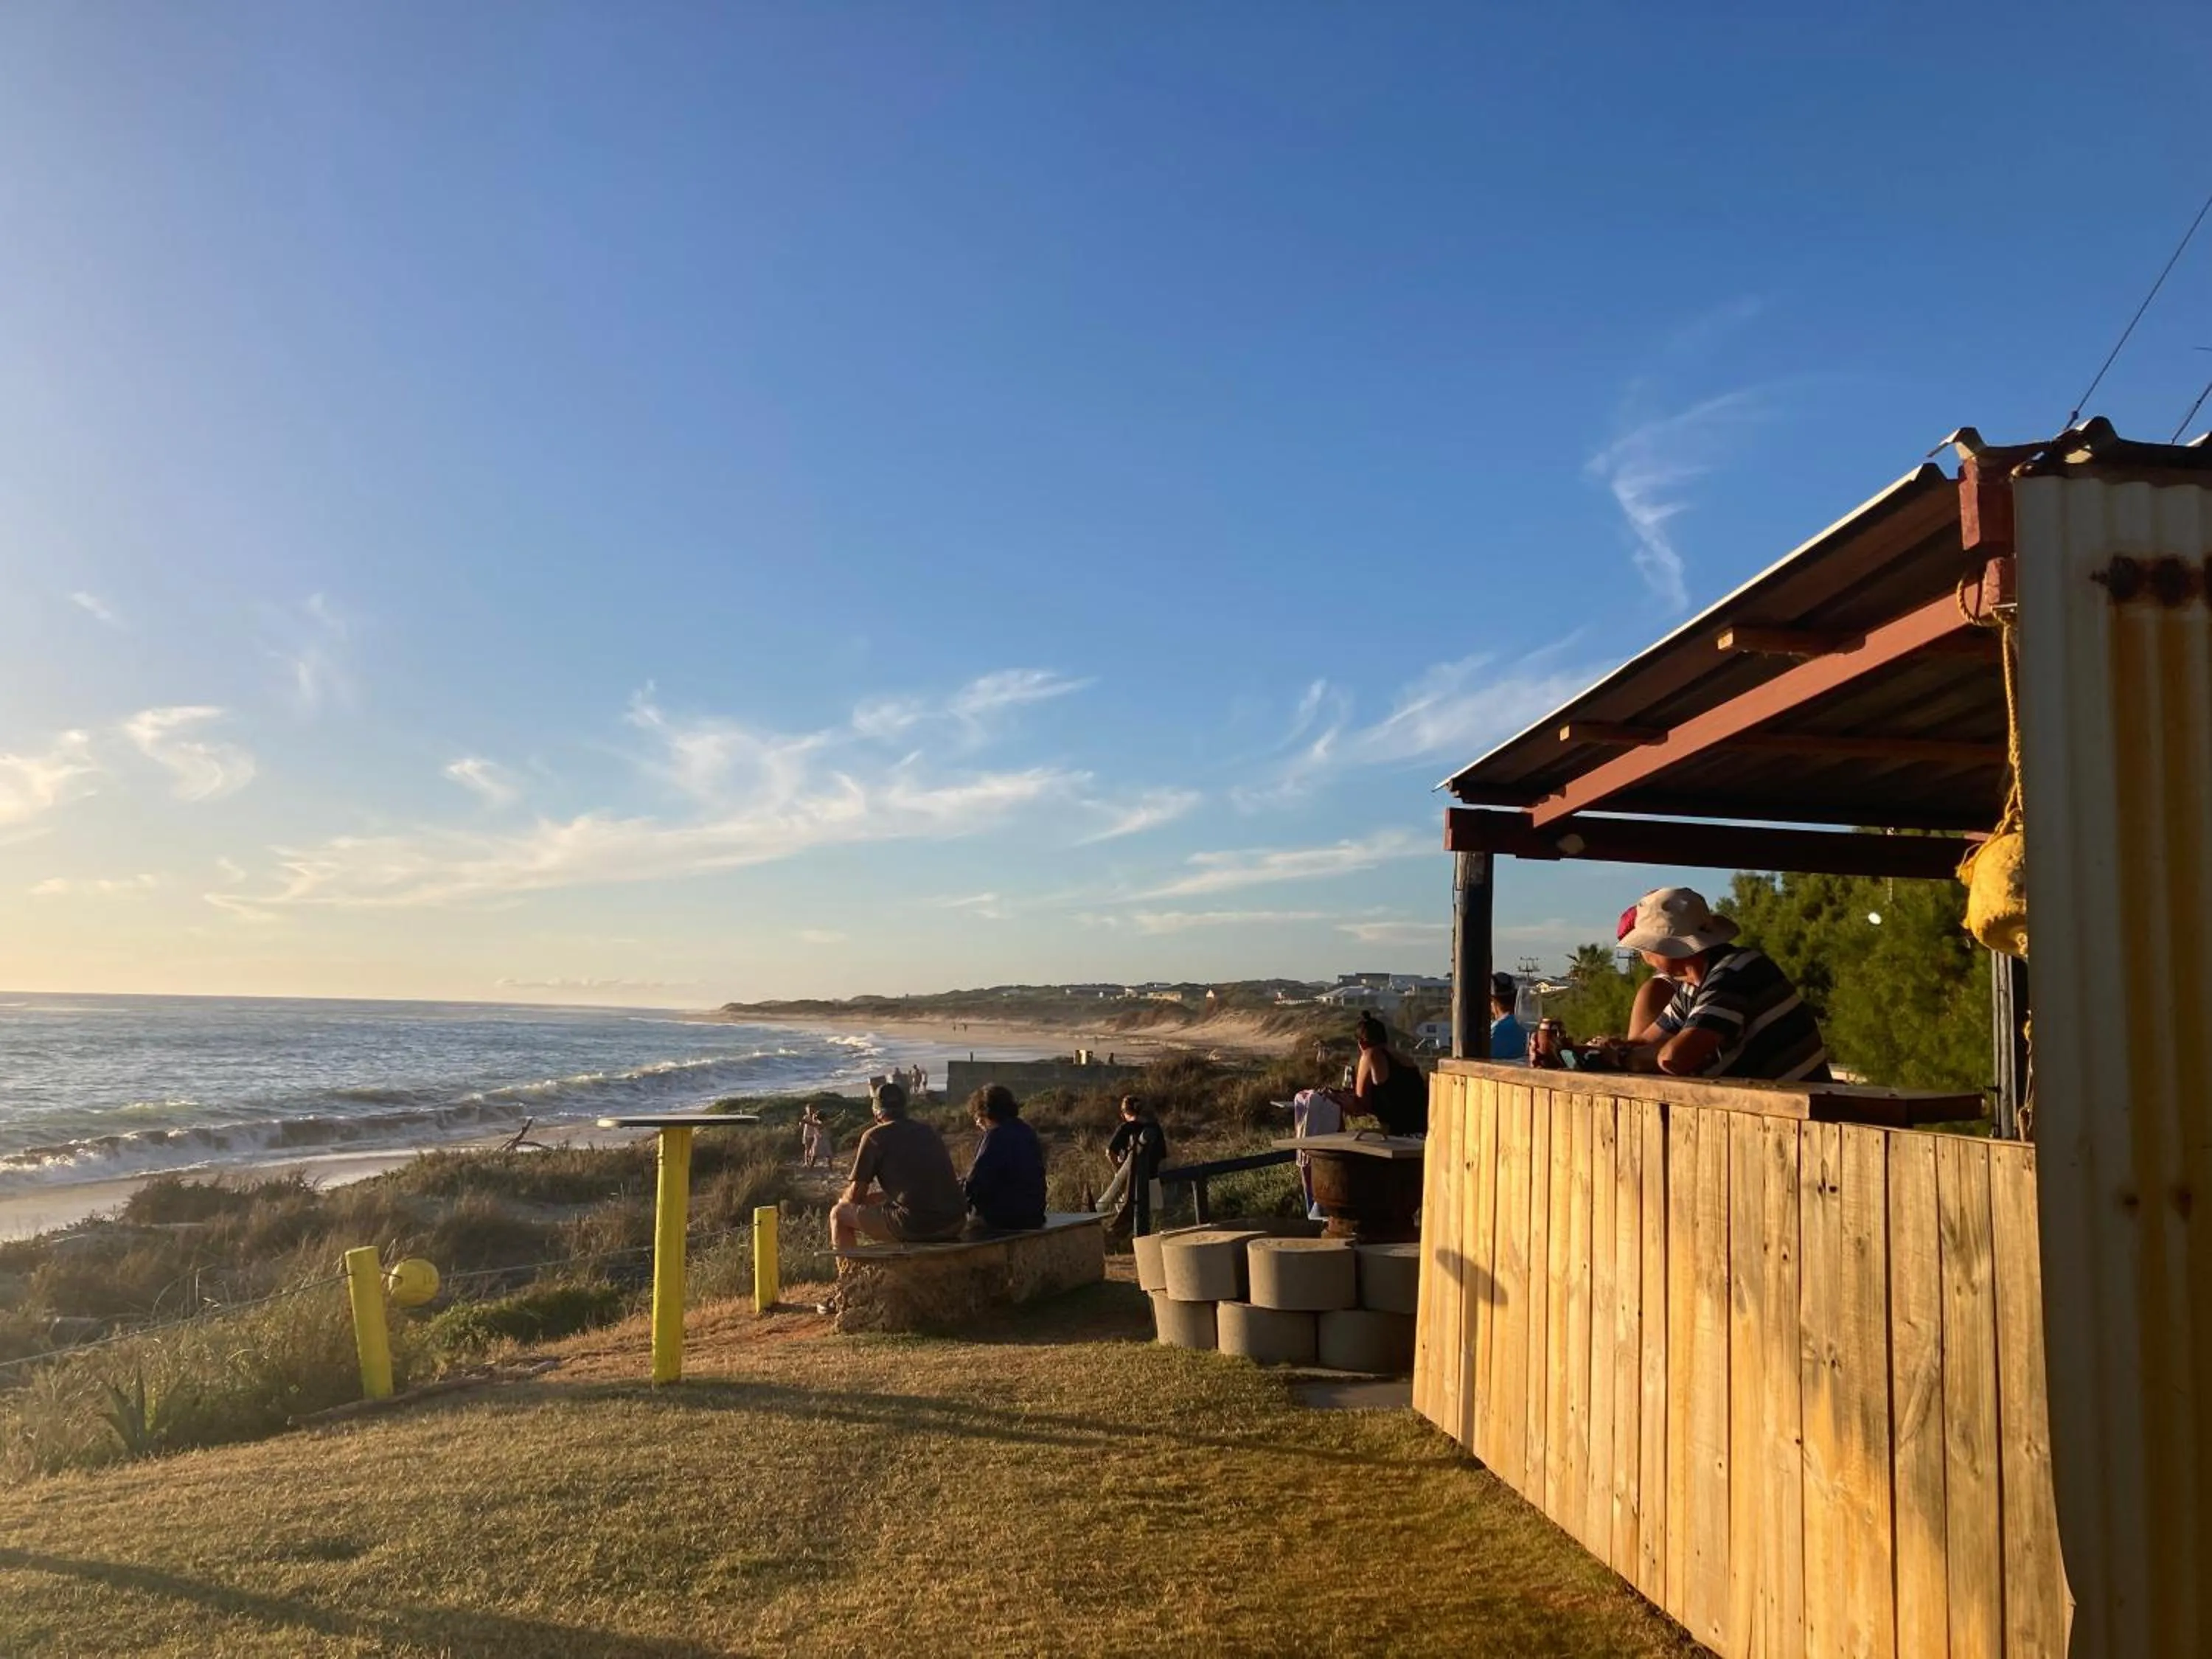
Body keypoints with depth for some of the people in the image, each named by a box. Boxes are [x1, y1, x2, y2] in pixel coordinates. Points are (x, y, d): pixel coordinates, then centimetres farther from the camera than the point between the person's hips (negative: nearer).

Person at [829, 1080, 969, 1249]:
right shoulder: (929, 1132, 20)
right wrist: (874, 1196, 35)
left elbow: (855, 1195, 3)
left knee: (839, 1214, 13)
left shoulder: (874, 1136, 2)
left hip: (914, 1225, -7)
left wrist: (844, 1200, 26)